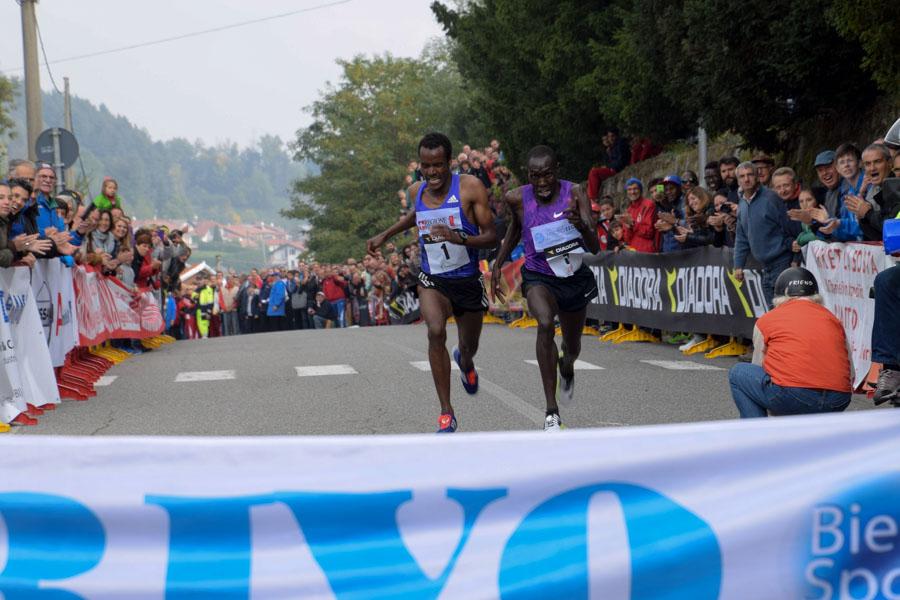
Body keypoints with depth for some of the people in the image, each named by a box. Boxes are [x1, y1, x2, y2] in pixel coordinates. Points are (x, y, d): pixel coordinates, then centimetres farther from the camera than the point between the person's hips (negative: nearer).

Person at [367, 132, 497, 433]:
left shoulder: (470, 187, -15)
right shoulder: (417, 191, -2)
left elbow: (491, 237, -16)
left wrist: (458, 238, -33)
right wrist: (385, 235, 21)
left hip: (468, 281, -1)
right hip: (432, 280, 1)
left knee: (469, 348, 17)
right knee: (436, 332, -28)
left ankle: (464, 361, 60)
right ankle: (446, 414, -22)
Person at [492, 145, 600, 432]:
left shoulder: (574, 193, -19)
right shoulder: (518, 198, -14)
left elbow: (595, 248, -26)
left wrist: (582, 225, -46)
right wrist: (497, 265, 11)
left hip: (574, 276, 1)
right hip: (538, 276, -1)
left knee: (572, 349, 19)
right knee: (545, 324, -33)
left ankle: (566, 368, 61)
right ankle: (551, 411, -29)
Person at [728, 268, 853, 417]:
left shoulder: (766, 320, 16)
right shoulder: (833, 319, 23)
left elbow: (758, 373, 27)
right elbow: (850, 375, 27)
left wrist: (773, 412, 42)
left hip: (792, 396, -4)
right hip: (838, 403, 4)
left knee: (738, 373, 20)